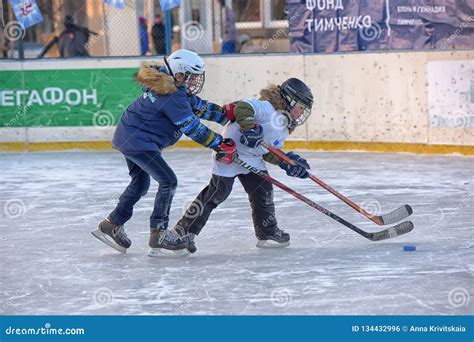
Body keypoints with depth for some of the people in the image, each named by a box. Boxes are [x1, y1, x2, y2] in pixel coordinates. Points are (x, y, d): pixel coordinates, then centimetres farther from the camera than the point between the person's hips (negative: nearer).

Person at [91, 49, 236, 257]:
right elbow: (193, 128, -22)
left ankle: (111, 225, 34)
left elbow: (199, 106, 13)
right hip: (137, 141, -11)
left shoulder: (172, 87, 8)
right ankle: (158, 235, -8)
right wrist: (219, 144, -16)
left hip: (128, 136, 11)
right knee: (168, 181, -10)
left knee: (141, 182, 24)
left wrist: (227, 114, 9)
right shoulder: (173, 96, -23)